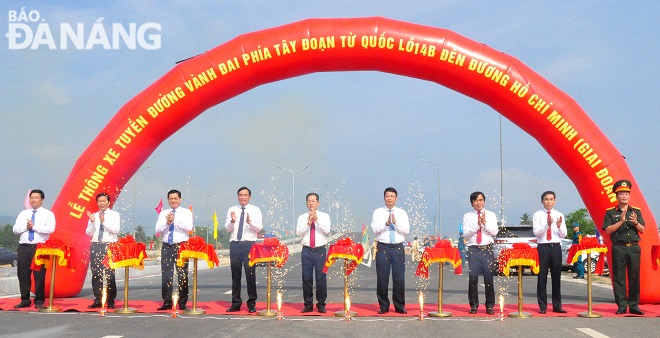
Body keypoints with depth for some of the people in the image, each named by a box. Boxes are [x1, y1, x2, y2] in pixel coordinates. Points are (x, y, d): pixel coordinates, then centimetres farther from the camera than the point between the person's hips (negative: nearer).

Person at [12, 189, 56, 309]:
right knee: (23, 274, 4)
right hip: (24, 247, 4)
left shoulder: (48, 214, 4)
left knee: (39, 275, -4)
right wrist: (25, 227, -7)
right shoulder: (23, 214, 17)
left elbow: (50, 229, -12)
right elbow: (15, 229, 10)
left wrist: (34, 226, -12)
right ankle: (25, 300, 13)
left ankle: (39, 301, 5)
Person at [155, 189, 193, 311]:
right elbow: (157, 230, 4)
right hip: (167, 247, 3)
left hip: (181, 246, -2)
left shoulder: (186, 212, 7)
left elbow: (189, 227, -10)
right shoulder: (163, 214, 14)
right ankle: (167, 302, 6)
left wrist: (175, 220, -17)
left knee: (182, 275, -3)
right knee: (166, 275, 0)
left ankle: (182, 303, 3)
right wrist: (167, 222, -13)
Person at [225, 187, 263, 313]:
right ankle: (236, 303, 13)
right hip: (235, 244, 2)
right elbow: (227, 228, 2)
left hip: (249, 244, -2)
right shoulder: (232, 210, 10)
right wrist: (232, 221, -19)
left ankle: (252, 304, 4)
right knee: (235, 275, 6)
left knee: (250, 273, -4)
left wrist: (250, 222, -25)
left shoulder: (255, 210, 5)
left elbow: (259, 228, -6)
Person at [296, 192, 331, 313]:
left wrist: (317, 220, -19)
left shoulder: (324, 216, 6)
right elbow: (298, 232, -3)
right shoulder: (302, 217, 9)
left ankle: (321, 304, 8)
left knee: (321, 278, -2)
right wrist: (307, 223, -17)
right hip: (306, 250, 1)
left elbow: (327, 231, -9)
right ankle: (308, 304, 12)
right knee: (306, 278, 3)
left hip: (320, 250, -1)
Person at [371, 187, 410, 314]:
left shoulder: (402, 213, 10)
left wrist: (396, 223, -14)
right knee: (382, 278, 0)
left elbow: (406, 230, 0)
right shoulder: (378, 212, 7)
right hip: (383, 247, -1)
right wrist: (386, 223, -17)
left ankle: (399, 306, 8)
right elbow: (375, 229, -4)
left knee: (399, 278, -1)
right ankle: (383, 306, 9)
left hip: (398, 248, 1)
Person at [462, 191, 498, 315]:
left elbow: (494, 232, 2)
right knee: (473, 278, -4)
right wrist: (477, 225, -12)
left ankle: (490, 306, 6)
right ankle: (474, 305, 6)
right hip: (473, 249, 0)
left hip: (487, 249, 0)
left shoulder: (491, 215, 12)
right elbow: (466, 234, -1)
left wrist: (484, 223, -10)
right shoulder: (467, 217, 9)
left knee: (489, 278, -3)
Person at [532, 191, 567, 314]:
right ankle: (542, 306, 5)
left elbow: (563, 235, 8)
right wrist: (547, 225, -22)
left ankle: (557, 305, 11)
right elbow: (536, 233, -7)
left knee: (557, 277, 5)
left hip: (556, 247, 2)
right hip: (543, 247, -2)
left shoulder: (559, 215, 11)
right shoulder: (537, 215, 4)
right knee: (542, 277, -1)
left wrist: (559, 226, -13)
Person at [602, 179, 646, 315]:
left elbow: (642, 230, 8)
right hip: (618, 248, -2)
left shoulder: (636, 211, 12)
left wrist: (635, 222, -11)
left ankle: (634, 305, 8)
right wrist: (621, 221, -15)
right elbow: (608, 230, -4)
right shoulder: (610, 212, 5)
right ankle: (621, 306, 3)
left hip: (634, 248, 2)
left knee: (634, 277, 2)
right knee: (619, 278, -2)